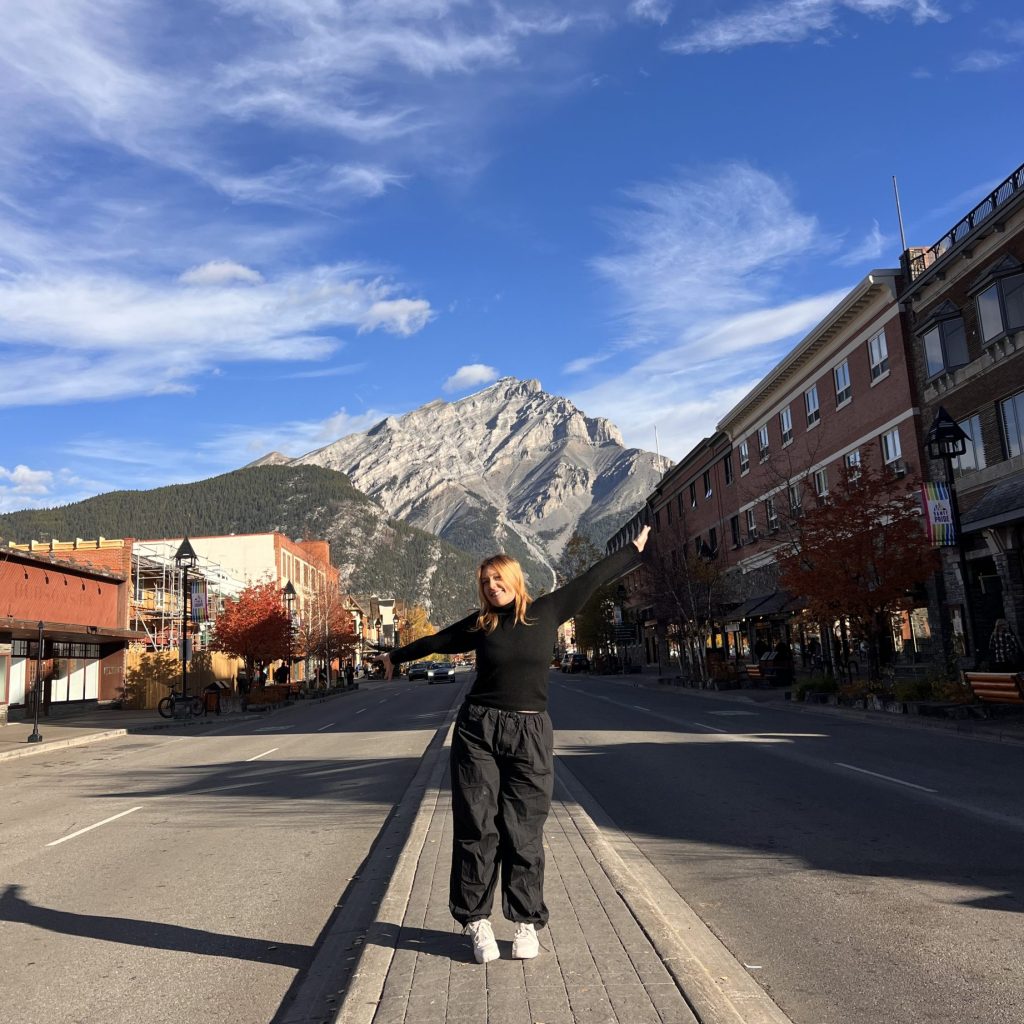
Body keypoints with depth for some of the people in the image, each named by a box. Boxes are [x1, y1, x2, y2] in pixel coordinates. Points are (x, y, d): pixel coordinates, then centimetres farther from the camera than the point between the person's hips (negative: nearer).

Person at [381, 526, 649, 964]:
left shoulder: (546, 612, 3)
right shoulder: (479, 625, 6)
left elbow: (590, 580, 11)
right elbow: (436, 641, 23)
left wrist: (634, 549, 20)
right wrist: (398, 656, 38)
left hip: (531, 735, -1)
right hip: (478, 730, 1)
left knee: (523, 833, 3)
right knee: (476, 829, 3)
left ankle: (527, 922, 18)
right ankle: (476, 920, 17)